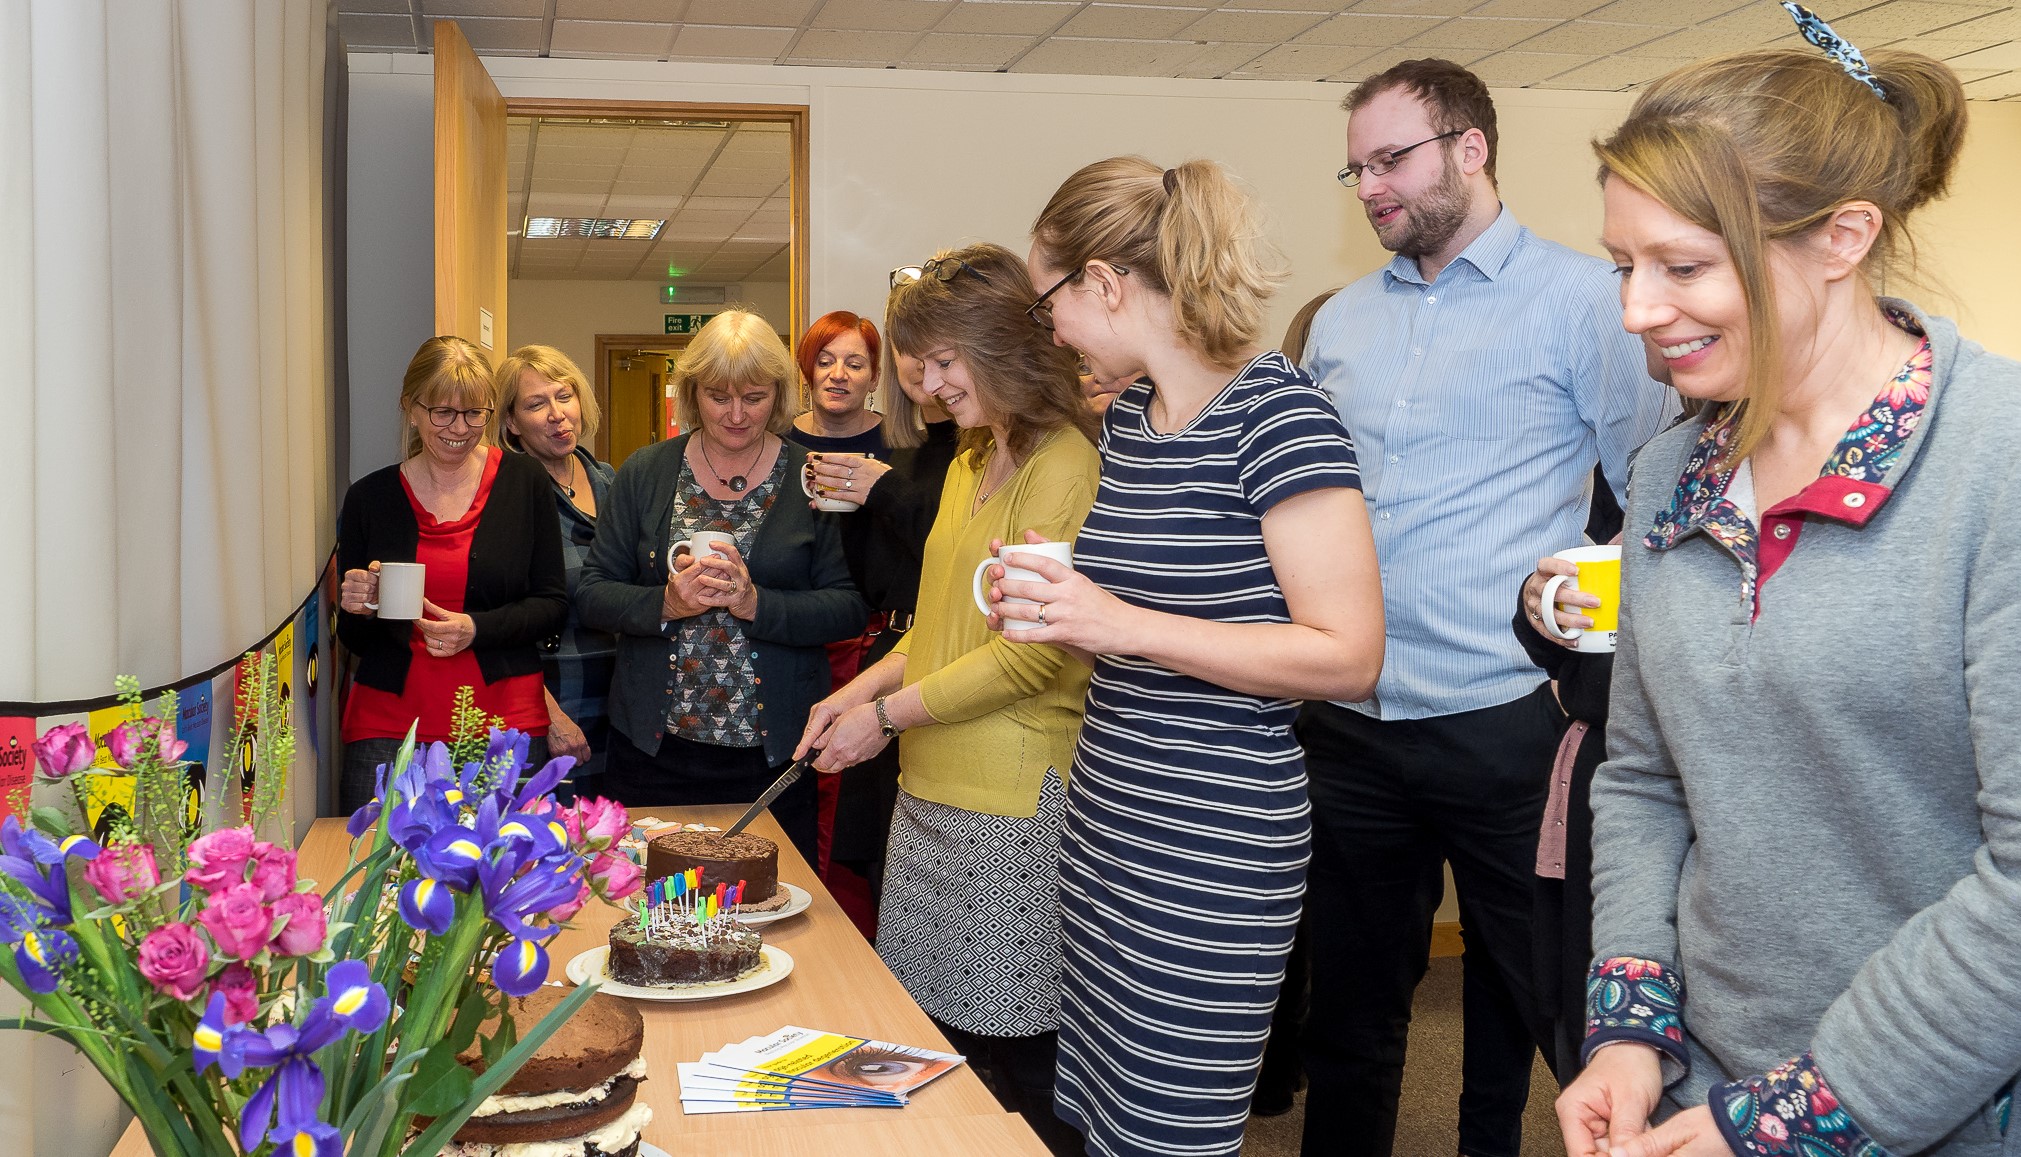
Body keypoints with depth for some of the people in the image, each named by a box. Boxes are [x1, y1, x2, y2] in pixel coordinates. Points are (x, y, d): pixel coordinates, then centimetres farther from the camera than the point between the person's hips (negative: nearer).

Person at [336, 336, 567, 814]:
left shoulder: (523, 483, 4)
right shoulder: (369, 497, 6)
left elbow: (553, 603, 4)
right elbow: (353, 639, 12)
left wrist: (478, 629, -12)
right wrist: (360, 609, -10)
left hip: (504, 721, 0)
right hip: (387, 727, 1)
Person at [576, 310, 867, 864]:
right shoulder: (645, 474, 4)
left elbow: (850, 607, -5)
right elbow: (591, 596, 2)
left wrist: (755, 603, -20)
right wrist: (667, 604, -17)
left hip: (772, 757, -1)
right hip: (653, 750, 1)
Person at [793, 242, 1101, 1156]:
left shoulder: (1064, 467, -12)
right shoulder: (969, 464, 17)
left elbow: (1032, 653, -17)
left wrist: (889, 714, -11)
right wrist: (859, 692, 9)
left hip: (1014, 803, -8)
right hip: (933, 788, 9)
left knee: (1014, 1053, 0)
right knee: (934, 1030, 13)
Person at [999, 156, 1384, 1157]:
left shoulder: (1277, 414, -15)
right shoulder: (1128, 414, 10)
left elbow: (1347, 655, -20)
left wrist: (1120, 623, -22)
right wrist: (1051, 601, 5)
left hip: (1217, 842, -8)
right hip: (1107, 815, 8)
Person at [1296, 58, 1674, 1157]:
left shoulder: (1582, 301, -4)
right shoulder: (1341, 321, 12)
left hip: (1505, 724, -4)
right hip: (1348, 725, 5)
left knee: (1528, 1003, 12)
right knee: (1348, 1008, 17)